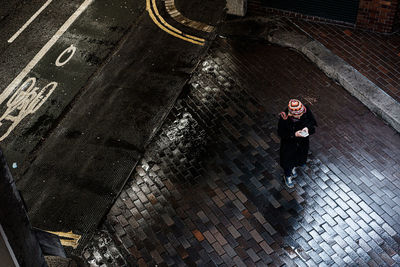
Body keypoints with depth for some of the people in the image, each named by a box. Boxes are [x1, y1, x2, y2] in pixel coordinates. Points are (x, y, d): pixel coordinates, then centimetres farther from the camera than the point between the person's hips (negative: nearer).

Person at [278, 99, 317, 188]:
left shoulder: (305, 110, -28)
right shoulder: (284, 118, -37)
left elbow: (312, 121, -8)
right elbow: (281, 133, -23)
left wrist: (308, 127, -29)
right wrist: (294, 134, -35)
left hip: (303, 141, 4)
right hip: (289, 143, -4)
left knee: (300, 156, 30)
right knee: (288, 159, 21)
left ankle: (293, 168, 65)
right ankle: (287, 176, 51)